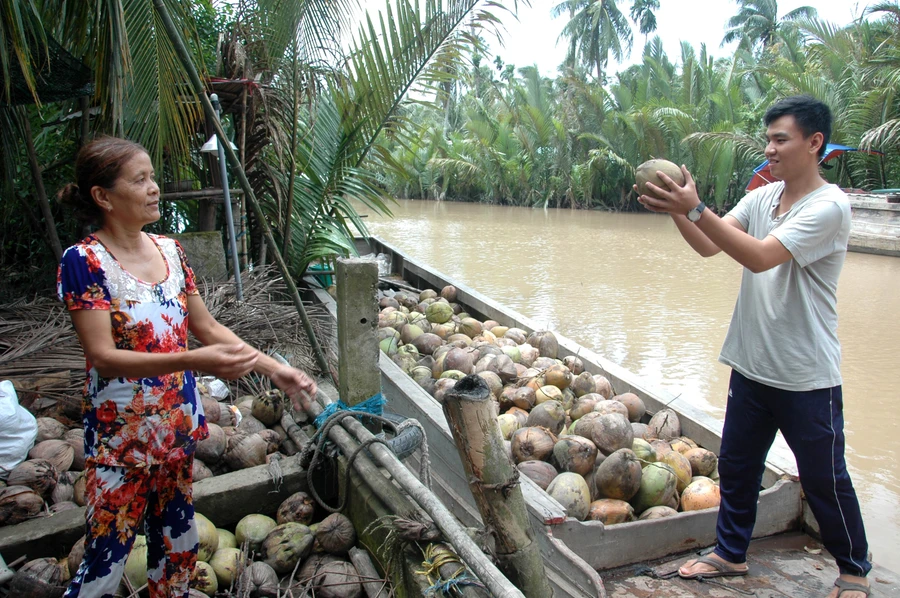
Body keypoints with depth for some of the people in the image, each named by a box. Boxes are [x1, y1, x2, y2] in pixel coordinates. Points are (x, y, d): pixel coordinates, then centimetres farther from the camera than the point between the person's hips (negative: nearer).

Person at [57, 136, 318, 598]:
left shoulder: (169, 250, 4)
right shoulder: (84, 261, -14)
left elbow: (206, 327, 8)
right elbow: (104, 357, -22)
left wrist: (273, 369, -1)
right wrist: (195, 360, -34)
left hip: (178, 425, 6)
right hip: (121, 434, -6)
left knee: (177, 544, 18)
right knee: (105, 559, 4)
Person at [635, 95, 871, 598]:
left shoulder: (829, 206, -16)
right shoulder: (762, 197, 6)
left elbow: (761, 256, -28)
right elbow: (709, 246, -2)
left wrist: (695, 208, -32)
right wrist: (675, 210, -18)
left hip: (806, 375, -6)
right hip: (751, 365, 7)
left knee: (824, 480, 10)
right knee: (736, 466, 17)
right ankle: (732, 552, 36)